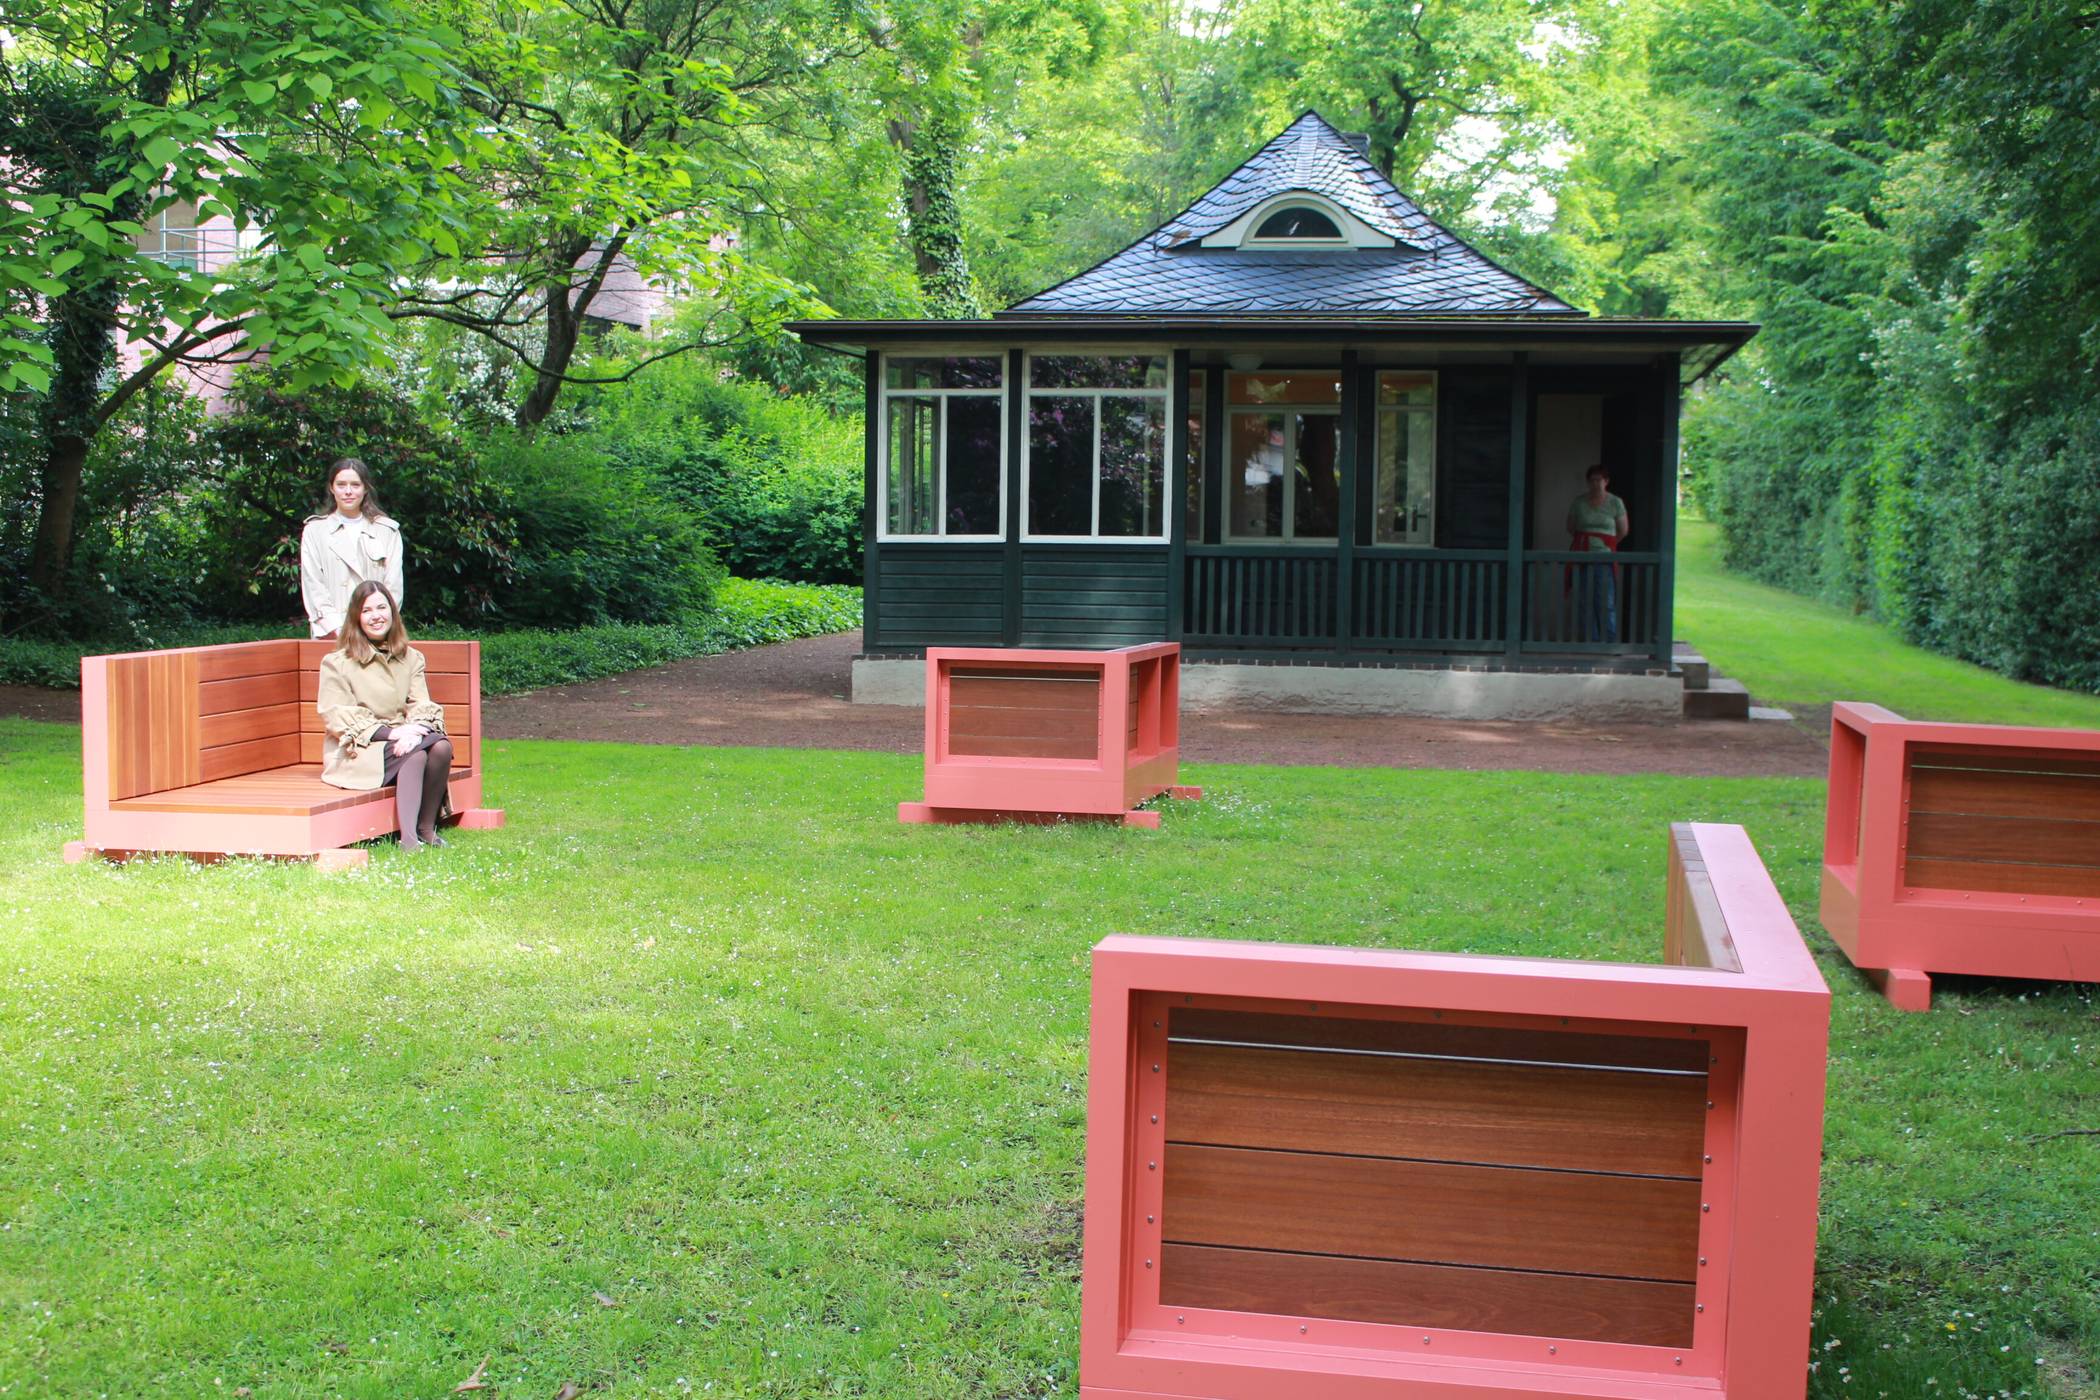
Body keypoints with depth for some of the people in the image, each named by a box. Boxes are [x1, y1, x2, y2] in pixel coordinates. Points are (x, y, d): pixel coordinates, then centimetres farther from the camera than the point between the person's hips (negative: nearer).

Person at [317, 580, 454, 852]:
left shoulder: (411, 658, 14)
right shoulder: (337, 663, 0)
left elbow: (422, 706, 5)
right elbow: (335, 718, -8)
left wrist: (415, 731, -21)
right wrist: (390, 732, -19)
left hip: (402, 740, 4)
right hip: (357, 752, -4)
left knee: (441, 746, -29)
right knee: (416, 754, -33)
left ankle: (427, 828, -21)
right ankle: (408, 837, -41)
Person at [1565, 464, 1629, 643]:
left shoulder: (1616, 503, 3)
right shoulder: (1579, 502, 6)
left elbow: (1623, 531, 11)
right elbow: (1570, 527, 17)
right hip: (1582, 555, 2)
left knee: (1606, 602, -8)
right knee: (1584, 602, 1)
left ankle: (1610, 642, -4)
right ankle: (1590, 641, 7)